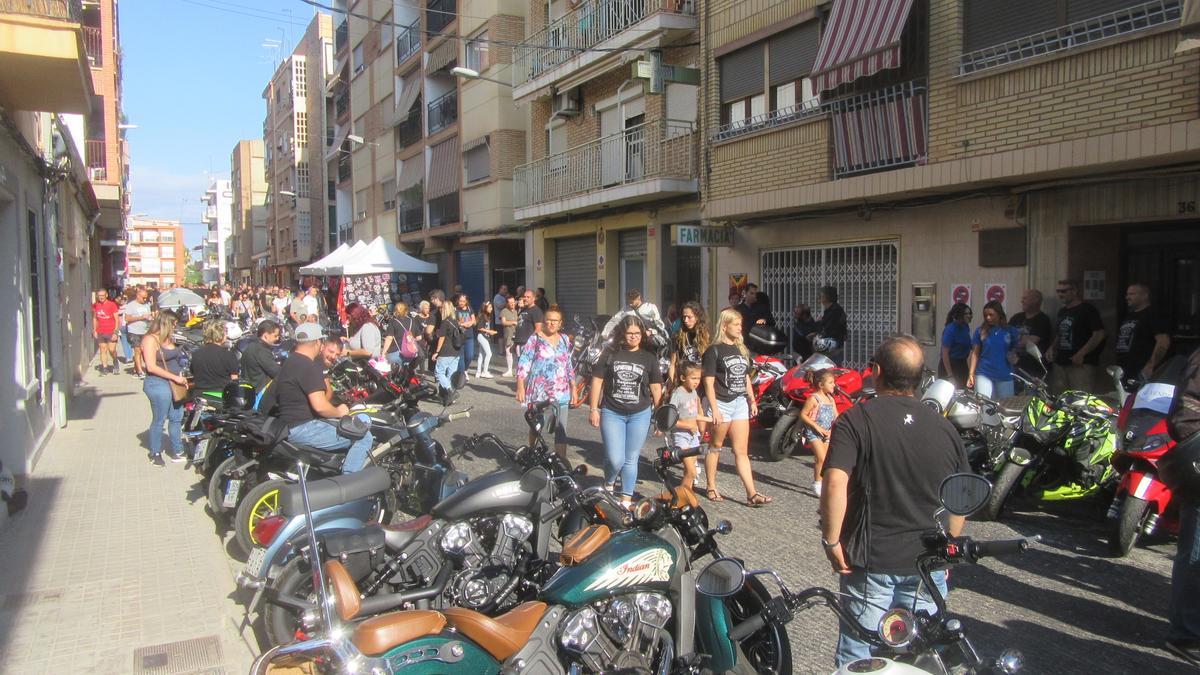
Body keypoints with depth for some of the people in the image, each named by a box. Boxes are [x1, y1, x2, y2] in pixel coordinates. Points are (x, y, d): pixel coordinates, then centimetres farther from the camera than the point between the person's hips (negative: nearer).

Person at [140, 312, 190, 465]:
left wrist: (181, 378, 8)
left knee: (177, 418, 11)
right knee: (159, 420, 1)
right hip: (158, 384, -8)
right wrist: (175, 377, -18)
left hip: (174, 383, 8)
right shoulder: (150, 339, -12)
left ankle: (177, 452, 20)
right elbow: (151, 367, -18)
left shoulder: (167, 339, 14)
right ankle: (155, 453, 14)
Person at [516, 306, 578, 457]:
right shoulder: (535, 338, -4)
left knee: (561, 430, -3)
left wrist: (573, 389, 14)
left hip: (561, 393, 3)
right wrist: (520, 387, -13)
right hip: (538, 392, -2)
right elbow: (523, 363, -7)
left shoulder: (564, 340, 9)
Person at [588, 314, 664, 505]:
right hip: (612, 413, -1)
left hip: (640, 415, 1)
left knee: (631, 459, 8)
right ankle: (608, 485, 25)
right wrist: (593, 409, -1)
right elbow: (597, 381, 2)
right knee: (616, 460, -7)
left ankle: (626, 499, 21)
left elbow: (656, 388, 6)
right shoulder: (609, 354, -1)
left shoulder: (649, 358, 3)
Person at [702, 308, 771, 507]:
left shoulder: (741, 349, 14)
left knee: (742, 451, 3)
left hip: (740, 403, 6)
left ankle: (752, 494, -1)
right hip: (722, 403, -6)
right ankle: (711, 488, 19)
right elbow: (709, 382, -12)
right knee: (715, 447, 7)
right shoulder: (714, 351, -8)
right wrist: (714, 409, -17)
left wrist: (752, 401, 13)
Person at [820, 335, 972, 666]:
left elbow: (834, 482, -24)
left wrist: (831, 540, -13)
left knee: (858, 658, 9)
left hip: (871, 563, -4)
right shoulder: (944, 427, 3)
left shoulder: (856, 419, -11)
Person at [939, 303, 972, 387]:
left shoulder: (966, 327, 4)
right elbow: (944, 353, -19)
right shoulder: (950, 330, -18)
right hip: (949, 365, -7)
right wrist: (950, 376, -21)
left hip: (962, 365, 7)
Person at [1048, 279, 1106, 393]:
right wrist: (1052, 347, 9)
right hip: (1060, 363, 8)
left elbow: (1099, 334, -13)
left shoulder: (1087, 310, -6)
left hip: (1081, 364, -8)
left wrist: (1081, 354, -18)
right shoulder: (1062, 311, 18)